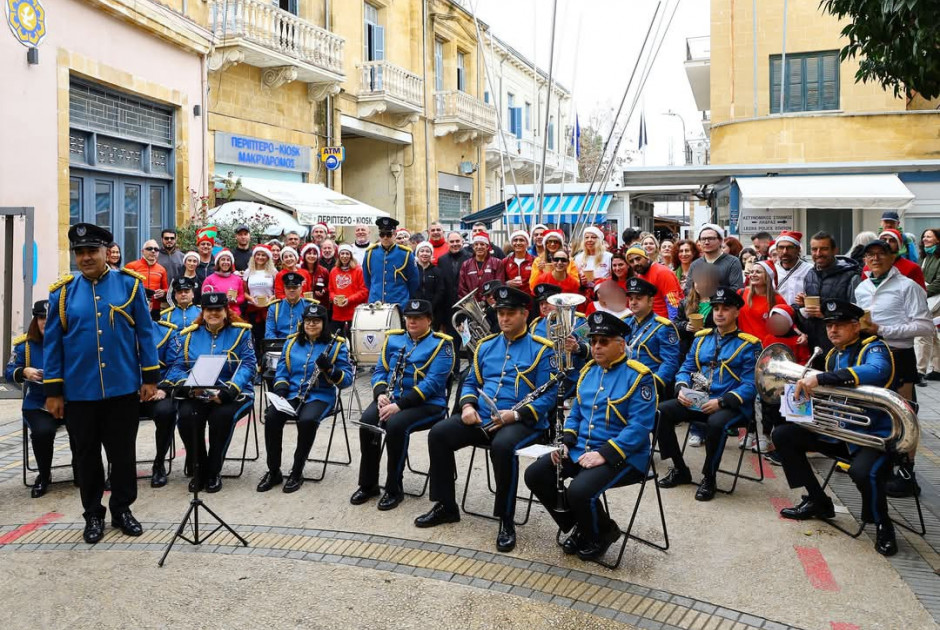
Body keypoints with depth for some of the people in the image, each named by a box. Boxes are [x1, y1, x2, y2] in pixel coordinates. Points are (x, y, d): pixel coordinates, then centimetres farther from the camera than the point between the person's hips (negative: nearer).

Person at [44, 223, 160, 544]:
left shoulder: (130, 284, -2)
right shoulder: (63, 292, 0)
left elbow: (145, 333, 0)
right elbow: (52, 344, 2)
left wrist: (150, 377, -2)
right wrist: (52, 391, 0)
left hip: (123, 389, -1)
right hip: (79, 392, 1)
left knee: (123, 453, 10)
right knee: (86, 456, 12)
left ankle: (122, 509, 27)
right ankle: (93, 515, 27)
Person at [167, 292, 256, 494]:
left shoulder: (240, 332, 1)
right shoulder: (189, 335, 10)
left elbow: (248, 365, -9)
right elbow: (177, 367, 4)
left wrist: (227, 391, -24)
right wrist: (190, 386, -19)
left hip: (232, 393, -2)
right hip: (196, 394, 2)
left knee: (222, 415, -32)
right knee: (187, 415, -27)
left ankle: (214, 472, -10)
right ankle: (200, 469, -5)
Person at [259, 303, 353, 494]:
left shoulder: (336, 345, 0)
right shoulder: (292, 343, 14)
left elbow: (347, 379, -5)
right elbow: (282, 372, 16)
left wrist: (329, 369, -23)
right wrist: (281, 389, -5)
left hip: (320, 396, -4)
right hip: (292, 393, 4)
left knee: (307, 420, -35)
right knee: (271, 417, -26)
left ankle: (297, 473, -15)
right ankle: (273, 472, -9)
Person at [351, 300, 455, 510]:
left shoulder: (440, 344, -5)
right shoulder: (393, 339, 12)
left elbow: (433, 382, -16)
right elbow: (380, 371, 13)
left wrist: (400, 404, -22)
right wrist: (381, 394, -10)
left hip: (427, 403, -5)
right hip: (391, 399, 5)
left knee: (396, 424, -33)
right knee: (367, 420, -24)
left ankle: (394, 489, -14)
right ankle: (368, 484, -6)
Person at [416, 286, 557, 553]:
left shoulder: (541, 349, -3)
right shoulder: (486, 346, 15)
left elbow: (548, 395, -8)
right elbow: (471, 382, 20)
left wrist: (515, 414, -21)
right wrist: (467, 405, -2)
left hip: (522, 421, -6)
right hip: (480, 418, 6)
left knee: (502, 446, -37)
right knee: (438, 434, -12)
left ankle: (506, 521, -17)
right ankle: (445, 506, 4)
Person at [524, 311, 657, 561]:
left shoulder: (638, 376, -12)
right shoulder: (588, 371, 11)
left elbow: (640, 426, -19)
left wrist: (605, 454, -25)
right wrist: (565, 442, 0)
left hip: (622, 455, -7)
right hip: (581, 448, 8)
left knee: (579, 491, -30)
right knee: (534, 475, -7)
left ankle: (601, 533, 5)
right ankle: (577, 526, 12)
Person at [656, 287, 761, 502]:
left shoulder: (749, 344, -3)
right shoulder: (702, 338, 14)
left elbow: (750, 385, -11)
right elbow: (686, 369, 15)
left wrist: (721, 401, -23)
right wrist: (682, 389, -8)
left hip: (732, 405, -5)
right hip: (697, 401, 6)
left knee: (716, 423, -38)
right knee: (661, 412, -16)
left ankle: (709, 478, -12)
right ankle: (680, 470, 1)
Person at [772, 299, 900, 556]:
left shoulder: (873, 348, -14)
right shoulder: (833, 355, 10)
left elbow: (876, 371, -39)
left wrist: (820, 378, -44)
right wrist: (809, 387, -7)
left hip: (874, 435, -8)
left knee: (863, 472, -37)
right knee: (783, 435, 0)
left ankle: (883, 525, -3)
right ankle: (818, 502, 12)